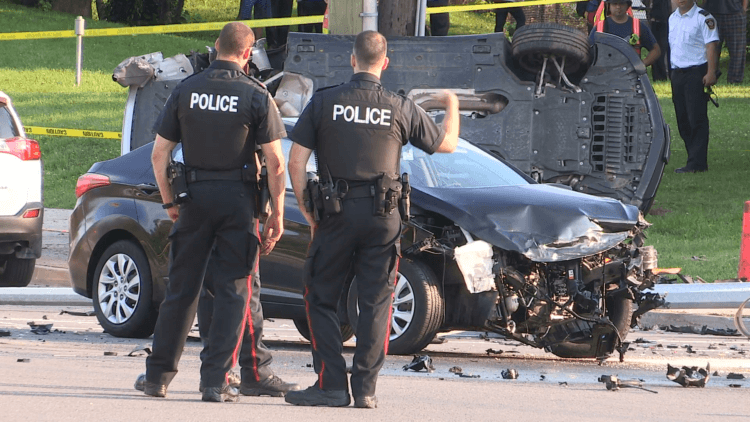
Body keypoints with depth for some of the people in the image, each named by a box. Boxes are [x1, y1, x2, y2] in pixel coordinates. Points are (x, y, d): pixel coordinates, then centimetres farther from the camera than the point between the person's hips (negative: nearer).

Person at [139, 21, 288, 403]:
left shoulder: (185, 90, 1)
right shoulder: (255, 96, -6)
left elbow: (159, 154, 3)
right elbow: (276, 162, -8)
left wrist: (169, 201, 14)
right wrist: (277, 213, 0)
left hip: (194, 198, 2)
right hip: (238, 199, -2)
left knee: (181, 289, 11)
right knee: (232, 291, 3)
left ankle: (158, 376, 14)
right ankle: (216, 381, -2)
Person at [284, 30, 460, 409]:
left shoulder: (324, 102, -1)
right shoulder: (402, 109, 2)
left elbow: (296, 162, -4)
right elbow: (446, 144, 16)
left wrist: (307, 211, 5)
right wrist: (452, 107, 35)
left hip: (336, 212, -1)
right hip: (383, 215, 1)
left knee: (320, 299, 7)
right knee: (375, 304, 6)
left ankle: (331, 385, 0)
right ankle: (365, 388, 3)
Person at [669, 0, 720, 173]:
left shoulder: (703, 18, -6)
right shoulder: (672, 18, 16)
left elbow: (711, 45, -12)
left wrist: (711, 72, -19)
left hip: (697, 72, -7)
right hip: (677, 73, 7)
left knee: (697, 119, -10)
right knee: (682, 120, 7)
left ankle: (696, 163, -10)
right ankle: (695, 160, 14)